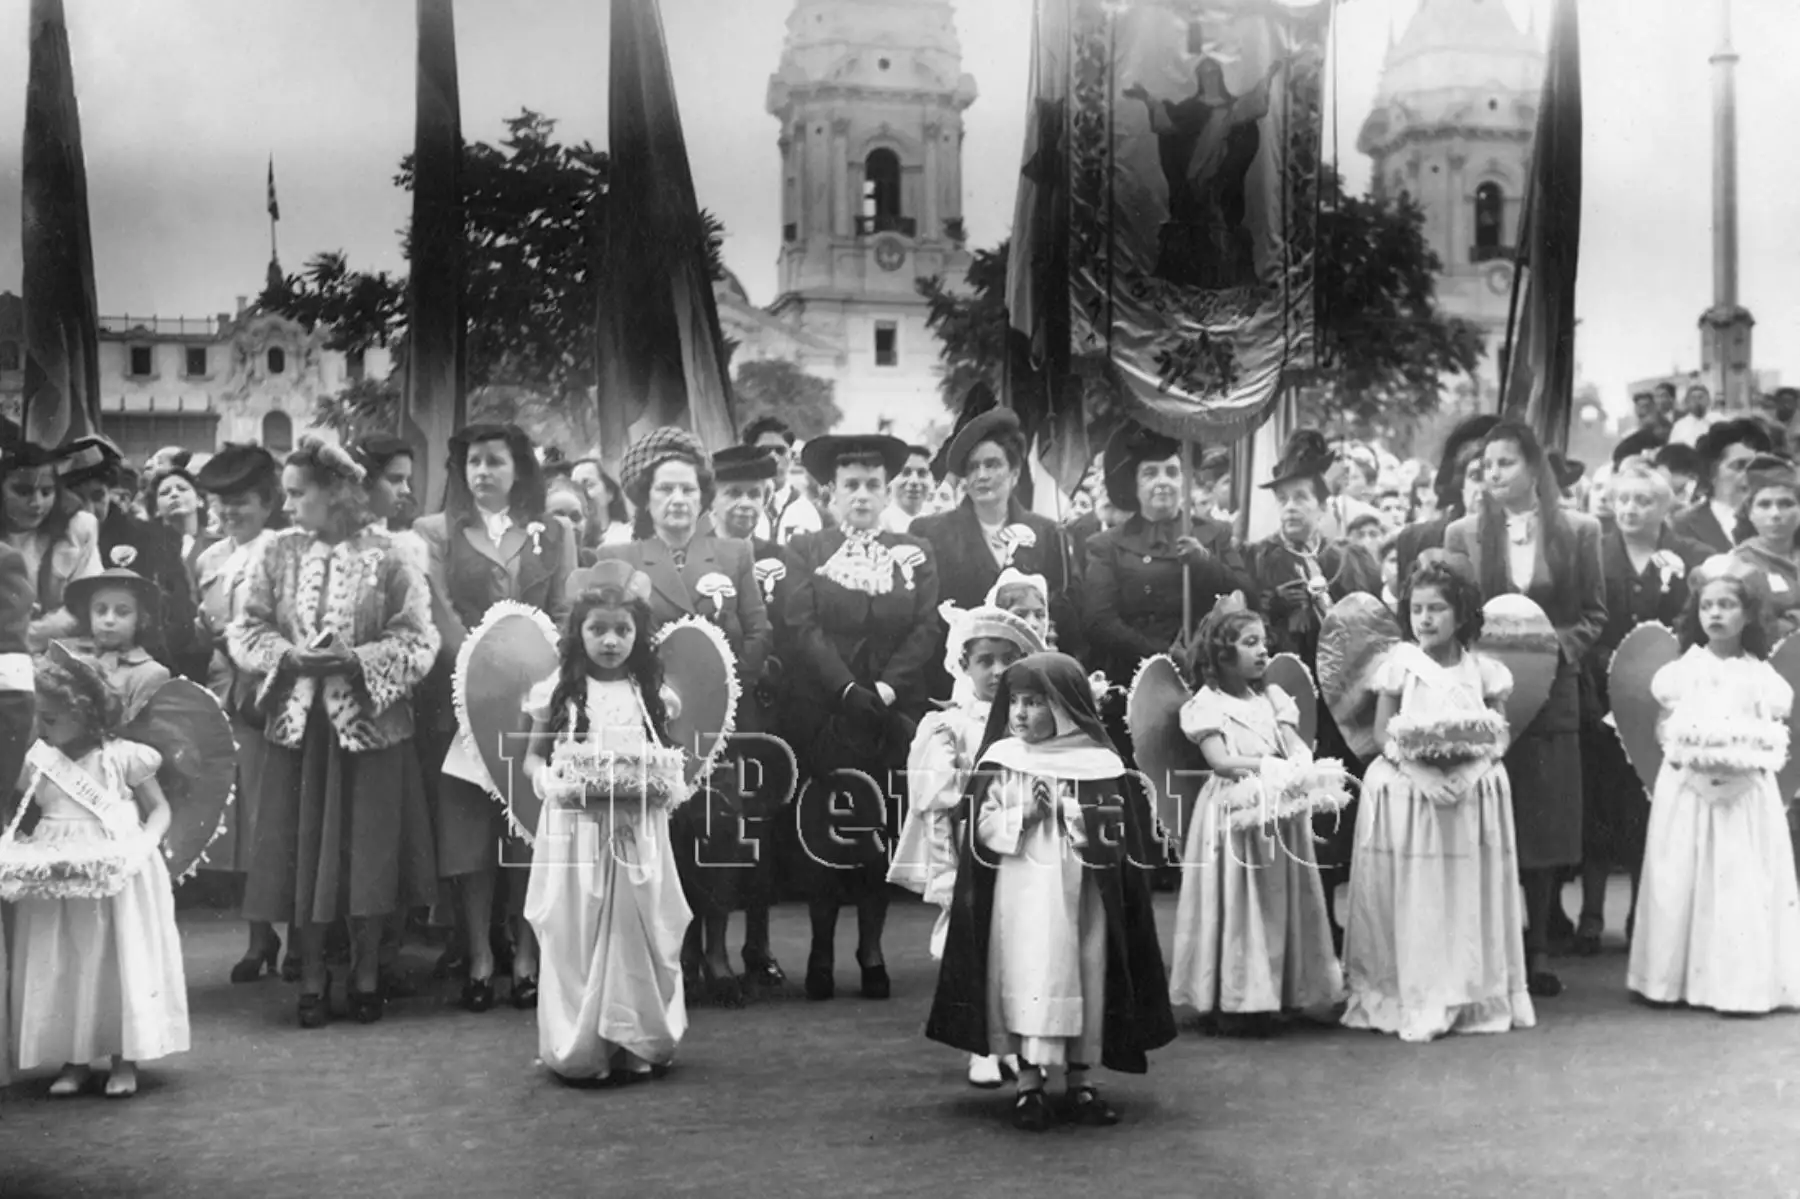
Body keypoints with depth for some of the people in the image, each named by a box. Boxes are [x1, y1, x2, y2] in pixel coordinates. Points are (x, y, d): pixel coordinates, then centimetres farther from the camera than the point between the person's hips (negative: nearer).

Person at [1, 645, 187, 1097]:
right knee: (62, 970, 6)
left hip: (117, 878, -3)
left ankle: (125, 1059, 13)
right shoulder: (39, 761, 3)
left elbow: (160, 808, -2)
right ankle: (73, 1058, 18)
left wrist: (144, 844, -18)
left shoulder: (122, 757, -8)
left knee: (122, 963, 2)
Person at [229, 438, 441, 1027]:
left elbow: (418, 642, -5)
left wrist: (357, 659, -18)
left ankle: (366, 976, 20)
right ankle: (312, 980, 19)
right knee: (303, 853, 5)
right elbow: (244, 630, 5)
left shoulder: (387, 559, -6)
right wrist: (290, 656, -13)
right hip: (298, 723, 2)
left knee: (370, 852, 4)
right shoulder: (277, 553, 3)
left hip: (371, 723, -2)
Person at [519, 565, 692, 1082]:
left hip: (639, 832, 1)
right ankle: (579, 1047, 11)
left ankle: (637, 1044, 16)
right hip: (575, 831, -1)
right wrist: (549, 780, -13)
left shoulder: (651, 693, 5)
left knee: (637, 932, 4)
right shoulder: (559, 691, 1)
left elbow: (671, 760, 11)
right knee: (575, 935, 1)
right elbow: (533, 756, 6)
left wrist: (665, 783, -10)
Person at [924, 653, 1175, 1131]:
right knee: (1027, 980, -3)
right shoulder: (1002, 760, 1)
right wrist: (1022, 816, -15)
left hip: (1078, 895, 1)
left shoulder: (1098, 764, -1)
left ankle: (1079, 1082, 17)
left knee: (1083, 981, 5)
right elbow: (980, 830, 0)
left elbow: (1113, 837, -3)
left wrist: (1069, 812, -15)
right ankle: (1029, 1083, 6)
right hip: (1021, 894, 0)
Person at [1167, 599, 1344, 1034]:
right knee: (1236, 904, -3)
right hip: (1235, 810, -5)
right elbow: (1219, 760, -13)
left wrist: (1301, 764, -19)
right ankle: (1232, 1002, 3)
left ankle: (1272, 993, 15)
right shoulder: (1208, 704, -5)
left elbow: (1296, 744, 3)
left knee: (1279, 901, 6)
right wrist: (1268, 764, -21)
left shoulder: (1272, 697, 11)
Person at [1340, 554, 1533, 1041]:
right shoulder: (1399, 664, -1)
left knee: (1469, 897, 3)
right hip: (1407, 788, -1)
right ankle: (1414, 998, 8)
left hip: (1472, 791, 1)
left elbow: (1500, 735, 3)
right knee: (1413, 897, -2)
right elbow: (1383, 734, -2)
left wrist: (1469, 767, -15)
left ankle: (1477, 995, 15)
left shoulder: (1482, 669, 3)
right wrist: (1420, 772, -17)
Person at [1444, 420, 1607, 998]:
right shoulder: (1462, 533, 5)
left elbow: (1594, 614, 7)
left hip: (1551, 694, 1)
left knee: (1546, 826, 5)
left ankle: (1538, 951, 15)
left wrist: (1559, 646, -10)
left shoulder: (1578, 531, 4)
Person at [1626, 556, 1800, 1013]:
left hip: (1745, 794, 0)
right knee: (1683, 884, 2)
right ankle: (1678, 977, 8)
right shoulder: (1681, 672, 4)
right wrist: (1694, 755, -11)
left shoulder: (1762, 677, 3)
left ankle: (1742, 983, 4)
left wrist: (1738, 758, -13)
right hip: (1687, 791, 0)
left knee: (1744, 885, -1)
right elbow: (1669, 730, 5)